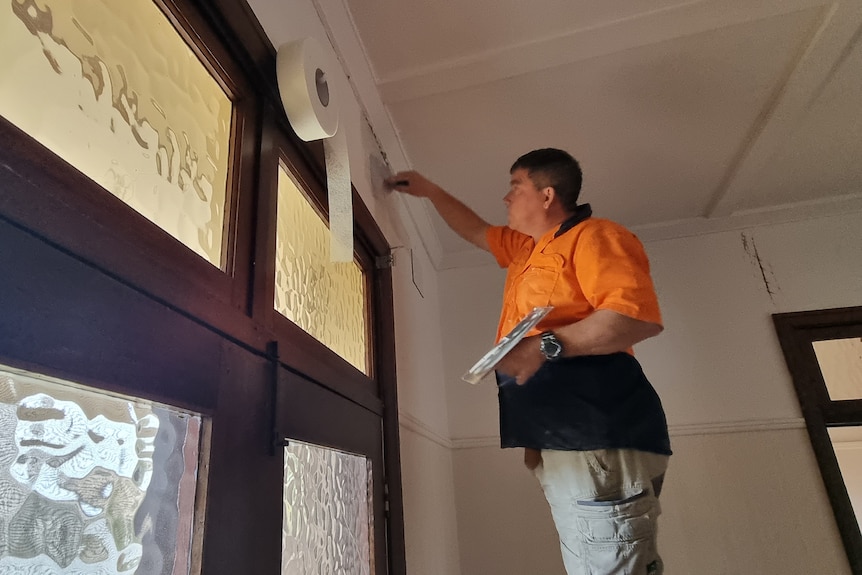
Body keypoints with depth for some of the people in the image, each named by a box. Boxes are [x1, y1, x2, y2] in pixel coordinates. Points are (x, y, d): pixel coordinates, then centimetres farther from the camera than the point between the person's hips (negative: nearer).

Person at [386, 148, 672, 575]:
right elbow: (476, 231, 43)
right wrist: (429, 191, 43)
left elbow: (641, 316, -17)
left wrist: (548, 344, -23)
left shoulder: (595, 236, -3)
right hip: (556, 443, 9)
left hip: (598, 442, -9)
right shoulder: (526, 248, 25)